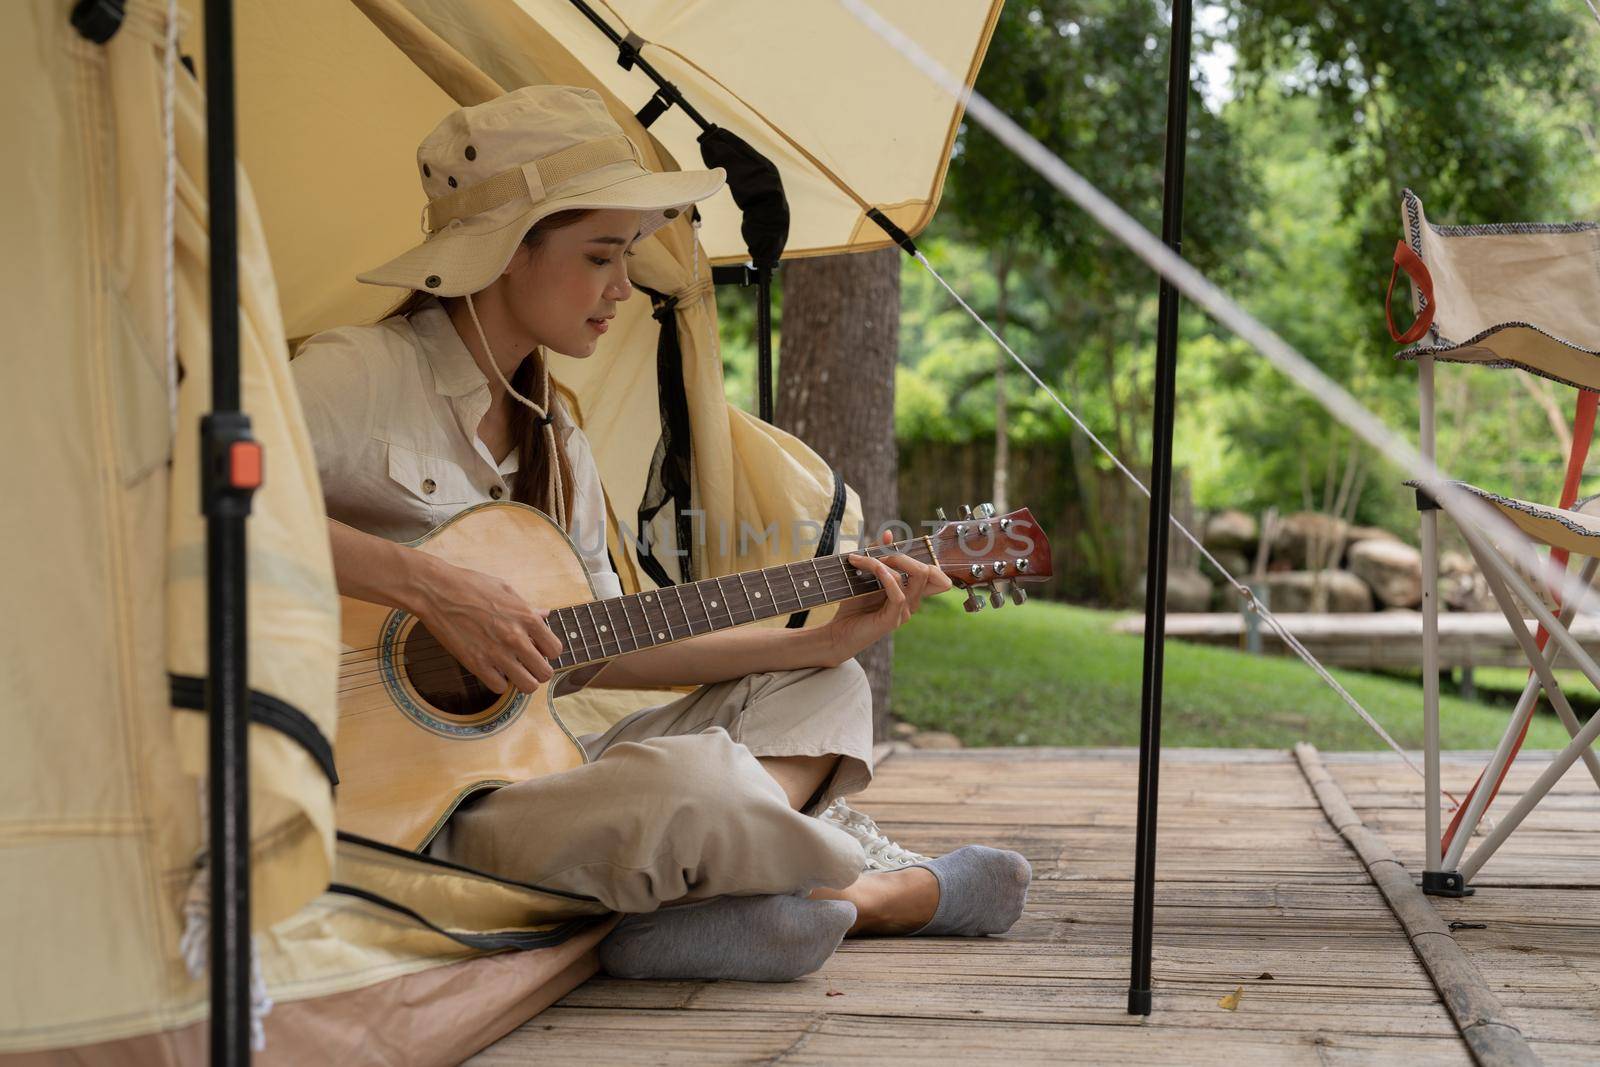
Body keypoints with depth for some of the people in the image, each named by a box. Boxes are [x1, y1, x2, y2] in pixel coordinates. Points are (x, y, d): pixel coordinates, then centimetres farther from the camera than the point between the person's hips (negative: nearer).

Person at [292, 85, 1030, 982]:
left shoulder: (556, 442, 15)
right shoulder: (361, 373, -11)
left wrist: (828, 639, 12)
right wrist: (428, 587, -30)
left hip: (516, 773, 9)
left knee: (824, 689, 12)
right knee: (687, 780, -34)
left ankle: (714, 907, -18)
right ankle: (894, 896, -2)